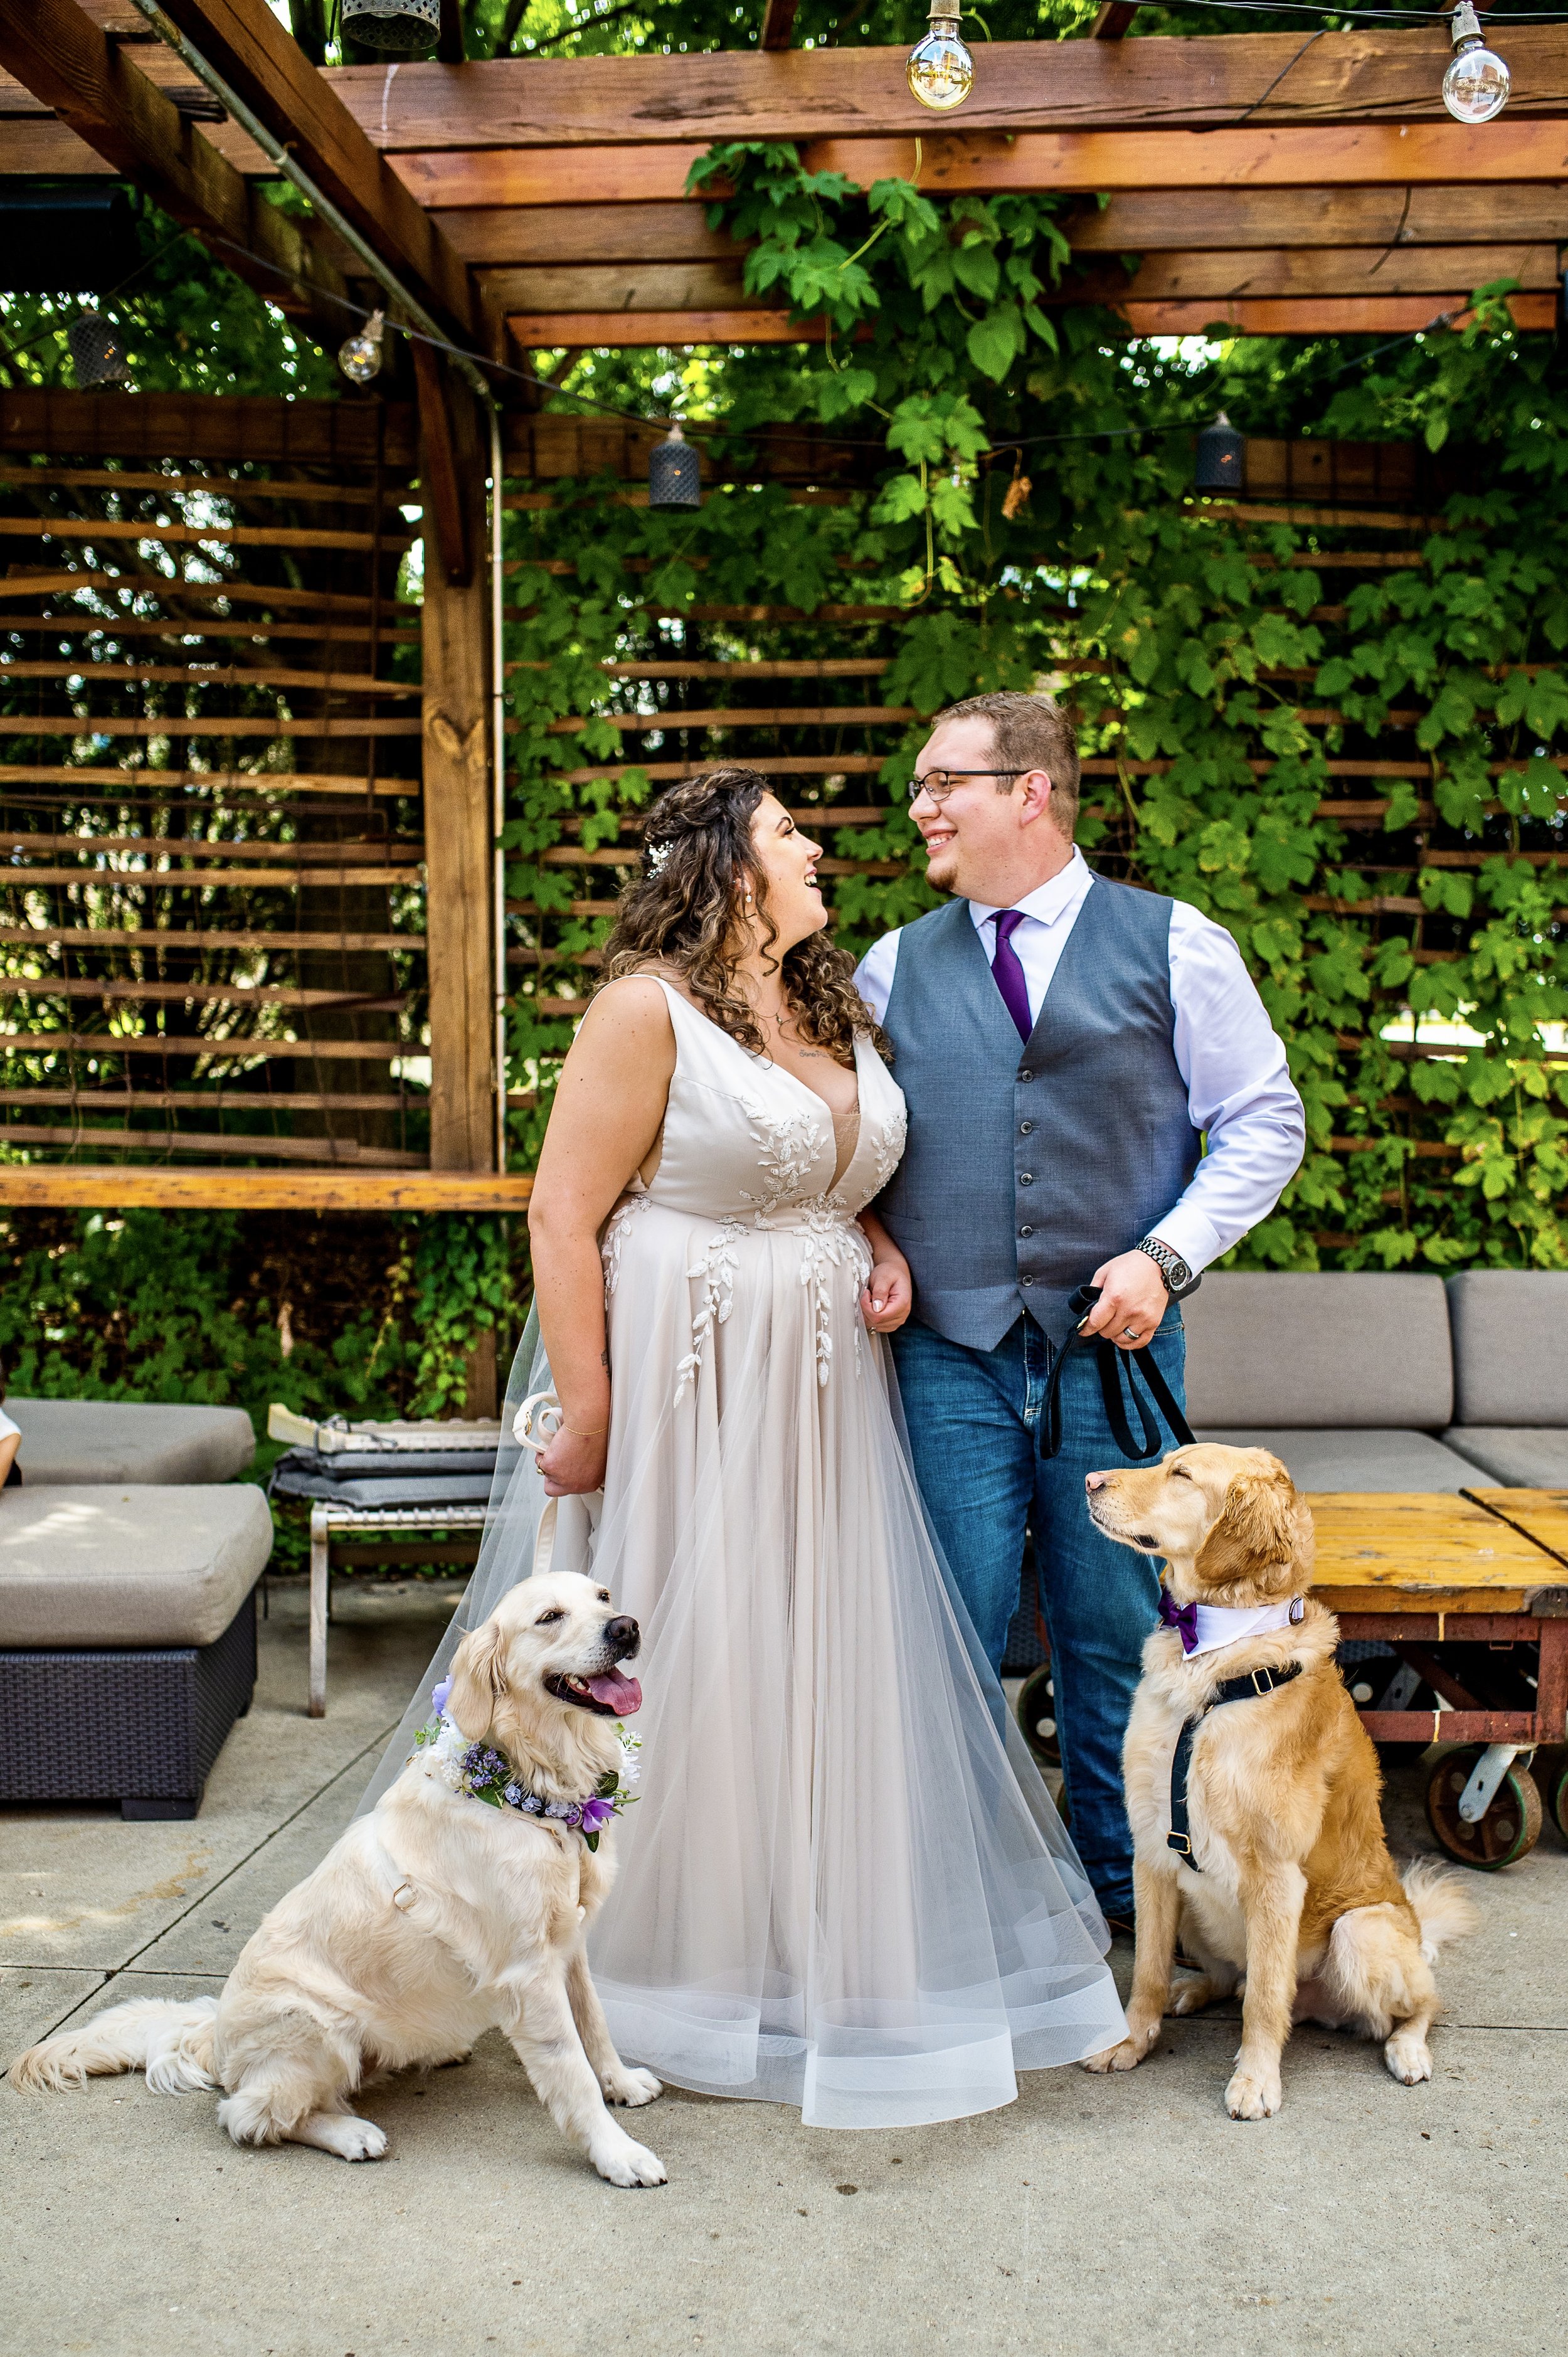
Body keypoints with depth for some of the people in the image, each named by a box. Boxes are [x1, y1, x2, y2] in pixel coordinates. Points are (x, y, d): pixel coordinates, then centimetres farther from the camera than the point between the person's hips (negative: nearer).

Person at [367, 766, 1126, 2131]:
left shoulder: (839, 1012, 11)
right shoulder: (647, 1007, -11)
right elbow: (564, 1218, -14)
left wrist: (890, 1261, 3)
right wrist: (586, 1420, -17)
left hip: (821, 1392, 7)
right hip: (684, 1386, -7)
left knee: (830, 1657, 11)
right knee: (678, 1671, 2)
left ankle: (826, 1951, 26)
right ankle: (668, 1961, 21)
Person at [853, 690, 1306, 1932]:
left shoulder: (1176, 945, 3)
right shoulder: (895, 967, 11)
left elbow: (1265, 1121, 4)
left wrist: (1166, 1254, -8)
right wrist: (874, 1243, -4)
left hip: (1114, 1342, -1)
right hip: (947, 1351, 2)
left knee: (1116, 1628, 7)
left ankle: (1129, 1883, 25)